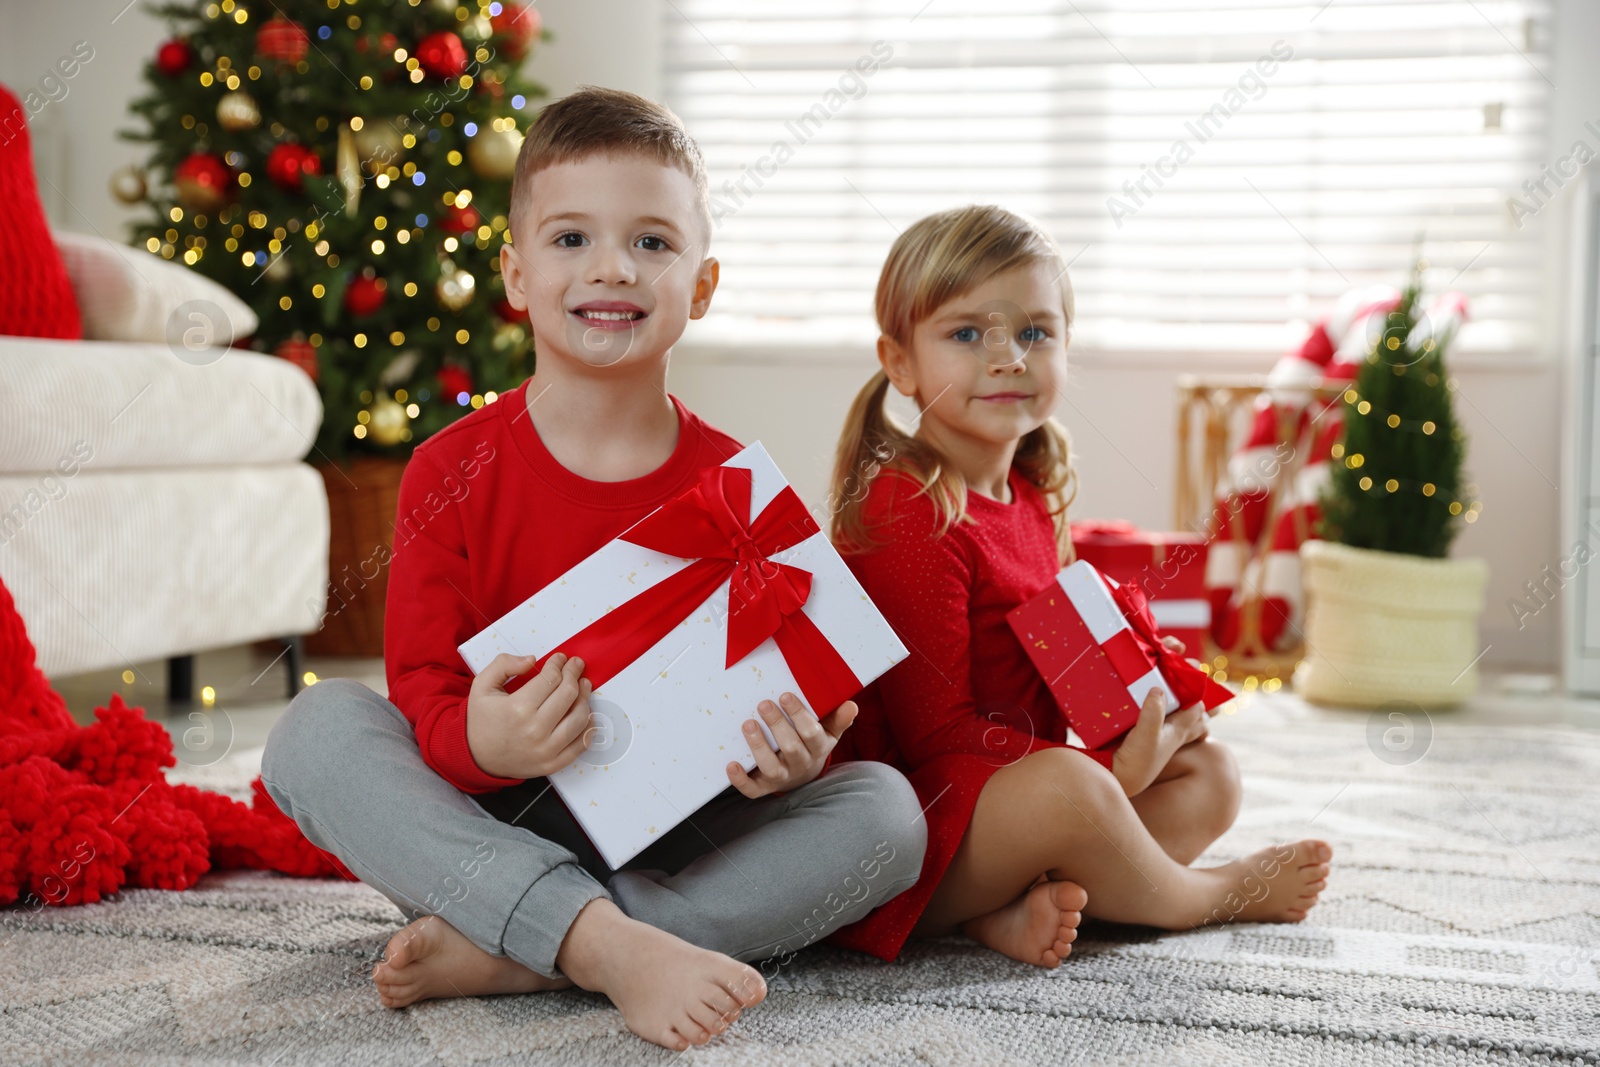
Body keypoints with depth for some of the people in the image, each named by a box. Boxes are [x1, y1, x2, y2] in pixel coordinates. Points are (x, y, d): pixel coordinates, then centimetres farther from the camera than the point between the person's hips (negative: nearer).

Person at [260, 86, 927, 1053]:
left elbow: (774, 684, 1)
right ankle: (609, 947, -39)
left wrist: (792, 756, -25)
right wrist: (480, 741, -33)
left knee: (887, 811, -21)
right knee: (318, 727, -24)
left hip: (678, 844, 1)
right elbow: (422, 690, -8)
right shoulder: (453, 472, -4)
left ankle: (497, 957, -30)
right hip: (481, 837, -1)